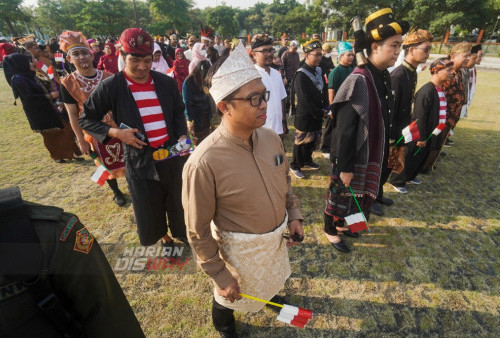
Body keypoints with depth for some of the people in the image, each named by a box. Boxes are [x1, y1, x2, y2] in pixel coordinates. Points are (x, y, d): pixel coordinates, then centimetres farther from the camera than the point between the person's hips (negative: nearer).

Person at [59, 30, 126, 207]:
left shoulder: (108, 77, -8)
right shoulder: (68, 83, -9)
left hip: (118, 127, 1)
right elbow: (72, 115, -6)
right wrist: (81, 140, -6)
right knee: (107, 163, 15)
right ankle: (116, 191, 36)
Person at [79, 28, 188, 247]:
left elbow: (178, 113, 11)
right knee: (149, 207, 14)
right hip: (139, 159, -1)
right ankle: (161, 234, 46)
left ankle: (182, 233, 43)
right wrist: (115, 133, -16)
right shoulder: (110, 87, -7)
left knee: (179, 201, 15)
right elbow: (86, 119, 1)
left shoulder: (166, 82, 0)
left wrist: (182, 136, -6)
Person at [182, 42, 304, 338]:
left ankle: (269, 297, 72)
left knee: (270, 282, 35)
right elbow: (198, 231, -21)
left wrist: (294, 216, 0)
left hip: (277, 238, 6)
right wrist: (220, 275, -12)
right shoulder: (204, 163, -32)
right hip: (240, 250, -5)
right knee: (228, 299, 24)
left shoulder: (272, 139, -13)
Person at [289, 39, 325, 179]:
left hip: (317, 114, 8)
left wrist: (325, 108, 4)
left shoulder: (318, 71, 8)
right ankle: (295, 166, 21)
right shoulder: (301, 75, -17)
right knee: (301, 141, 4)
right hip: (304, 116, -8)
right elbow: (305, 99, -22)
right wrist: (320, 112, -17)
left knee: (314, 140, 18)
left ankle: (307, 161, 39)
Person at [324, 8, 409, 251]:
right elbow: (345, 130, -22)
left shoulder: (384, 77, 4)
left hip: (371, 155, 8)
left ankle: (341, 223, 44)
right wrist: (345, 166, -19)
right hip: (354, 157, -8)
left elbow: (383, 120, 11)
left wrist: (383, 154, 15)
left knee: (359, 193, 22)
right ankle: (330, 231, 34)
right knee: (341, 194, 10)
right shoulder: (358, 81, -22)